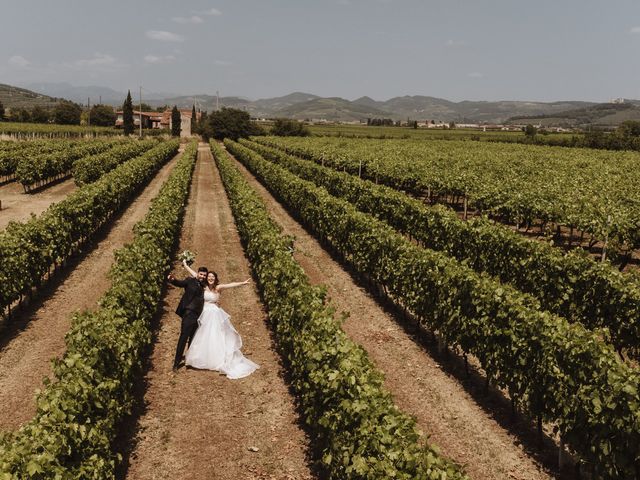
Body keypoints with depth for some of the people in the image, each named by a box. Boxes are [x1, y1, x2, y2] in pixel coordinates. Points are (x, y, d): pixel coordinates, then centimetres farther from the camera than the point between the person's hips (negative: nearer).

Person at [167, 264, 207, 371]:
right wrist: (173, 279, -35)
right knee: (183, 337, -9)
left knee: (193, 338, 14)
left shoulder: (203, 286, 15)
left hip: (198, 315, 6)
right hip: (189, 313, -6)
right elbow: (180, 283, -18)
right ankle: (177, 362, -6)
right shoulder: (190, 280, 0)